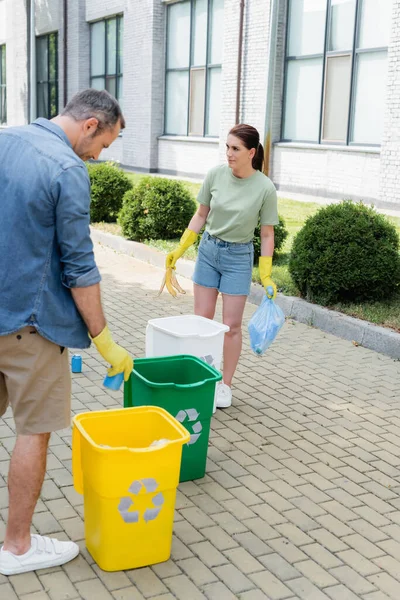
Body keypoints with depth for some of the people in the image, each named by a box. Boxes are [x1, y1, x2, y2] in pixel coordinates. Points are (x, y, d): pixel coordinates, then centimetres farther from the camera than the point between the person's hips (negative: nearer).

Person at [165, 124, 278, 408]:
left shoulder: (265, 188, -16)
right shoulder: (215, 174, -9)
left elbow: (267, 234, -8)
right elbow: (201, 215, 4)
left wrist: (266, 276, -11)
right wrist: (179, 250, 4)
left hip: (238, 257, -3)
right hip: (208, 249, 3)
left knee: (232, 325, 3)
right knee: (202, 320, 8)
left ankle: (225, 385, 18)